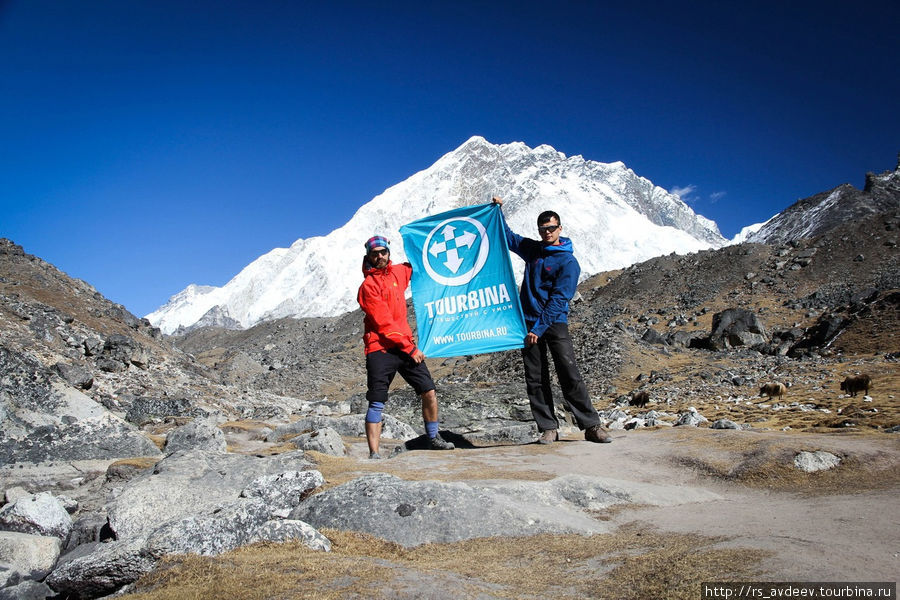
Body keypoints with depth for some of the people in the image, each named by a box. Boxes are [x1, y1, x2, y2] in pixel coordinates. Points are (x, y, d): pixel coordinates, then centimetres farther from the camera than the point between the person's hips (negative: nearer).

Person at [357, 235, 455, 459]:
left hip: (405, 344, 6)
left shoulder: (399, 272, 11)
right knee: (376, 404, -5)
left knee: (429, 392, 4)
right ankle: (374, 454, 1)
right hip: (380, 349, -6)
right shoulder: (368, 286, -8)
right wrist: (410, 348, -13)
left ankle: (433, 439, 22)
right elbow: (384, 324, -13)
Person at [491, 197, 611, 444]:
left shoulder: (568, 262, -6)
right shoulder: (533, 249, 12)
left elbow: (558, 300, -12)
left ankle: (592, 426, 0)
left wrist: (540, 328, -18)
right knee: (535, 380, 3)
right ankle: (548, 428, 10)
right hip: (529, 322, 5)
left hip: (555, 324, -5)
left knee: (570, 376, -8)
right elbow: (508, 237, 29)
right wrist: (498, 210, 21)